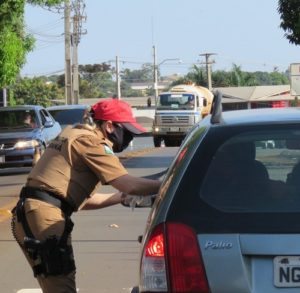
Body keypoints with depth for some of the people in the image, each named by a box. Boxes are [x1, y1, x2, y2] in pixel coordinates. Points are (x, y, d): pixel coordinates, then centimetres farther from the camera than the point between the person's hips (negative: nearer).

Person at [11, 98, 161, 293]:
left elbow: (80, 199, 25)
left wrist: (121, 197, 21)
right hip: (44, 217, -10)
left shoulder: (77, 135, 22)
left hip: (30, 215, 10)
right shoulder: (91, 141, -7)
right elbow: (129, 184, -16)